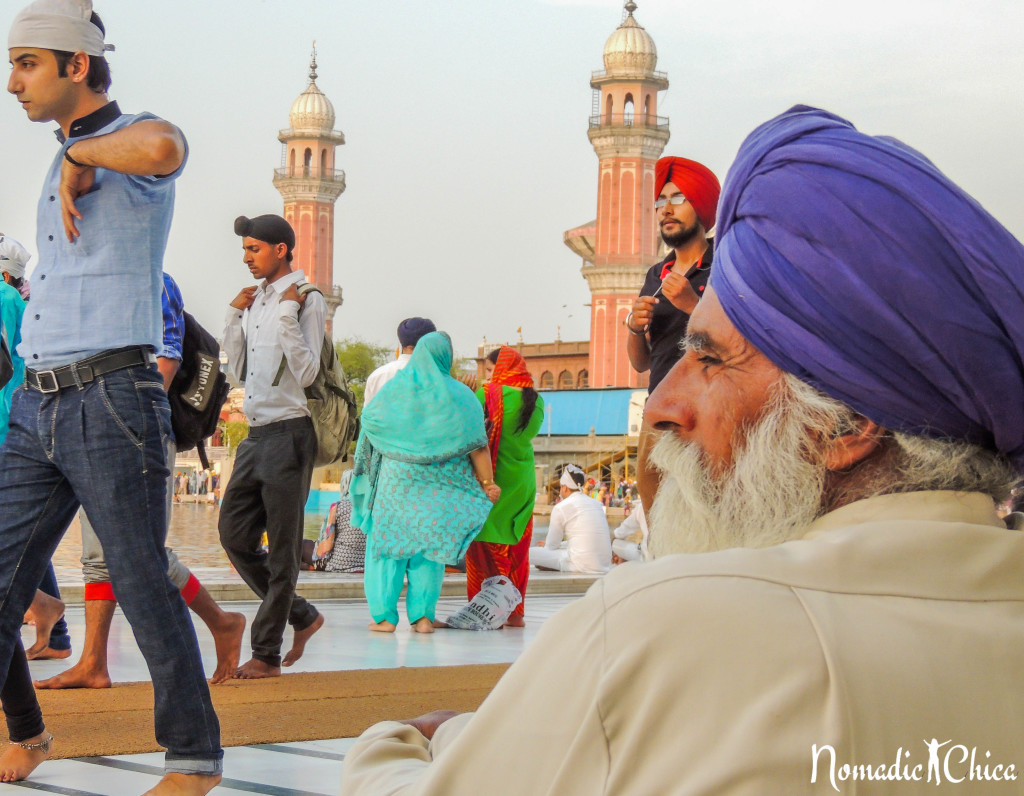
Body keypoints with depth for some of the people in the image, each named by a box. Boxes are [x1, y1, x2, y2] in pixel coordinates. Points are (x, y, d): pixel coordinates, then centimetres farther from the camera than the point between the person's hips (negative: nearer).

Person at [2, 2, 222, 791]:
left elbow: (164, 149, -34)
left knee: (143, 586, -1)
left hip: (111, 402, -8)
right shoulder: (66, 164, 19)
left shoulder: (139, 139, -6)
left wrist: (80, 154, -19)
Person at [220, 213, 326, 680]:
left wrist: (287, 313, -16)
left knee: (282, 549, -2)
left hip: (289, 433, -8)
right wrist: (235, 316, 11)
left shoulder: (306, 300, -6)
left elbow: (307, 372, -15)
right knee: (235, 536, 7)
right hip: (257, 434, 8)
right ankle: (302, 616, 21)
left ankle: (266, 654, 3)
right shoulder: (256, 302, 16)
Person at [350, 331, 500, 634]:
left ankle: (384, 616, 2)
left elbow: (369, 419, 9)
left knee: (388, 542, 6)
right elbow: (477, 445, -4)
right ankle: (422, 615, 4)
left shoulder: (395, 388, -3)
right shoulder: (459, 396, -2)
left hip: (395, 480, -1)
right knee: (429, 548, 8)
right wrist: (487, 483, 1)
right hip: (438, 486, 1)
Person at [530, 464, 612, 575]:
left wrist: (546, 545, 27)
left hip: (582, 565, -7)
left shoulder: (561, 508, -4)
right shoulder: (597, 503, 15)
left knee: (530, 553, -6)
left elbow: (551, 547, 1)